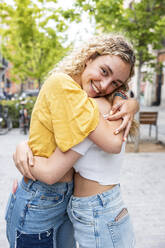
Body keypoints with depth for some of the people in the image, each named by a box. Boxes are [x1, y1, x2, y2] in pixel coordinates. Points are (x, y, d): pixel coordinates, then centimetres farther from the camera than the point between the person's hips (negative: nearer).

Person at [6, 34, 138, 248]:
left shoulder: (81, 93, 3)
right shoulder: (62, 83, -22)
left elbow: (131, 102, 12)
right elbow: (112, 143, -27)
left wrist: (131, 105, -9)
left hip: (65, 200, 8)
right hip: (37, 205, -8)